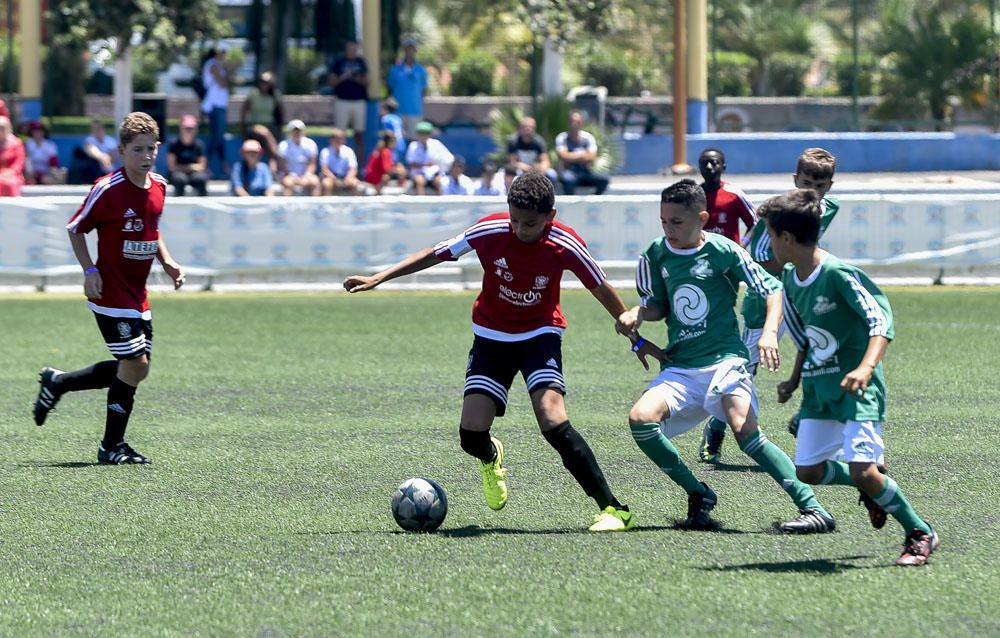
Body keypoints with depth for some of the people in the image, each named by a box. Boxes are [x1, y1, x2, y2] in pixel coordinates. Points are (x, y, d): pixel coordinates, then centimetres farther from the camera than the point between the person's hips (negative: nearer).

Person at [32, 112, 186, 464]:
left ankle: (56, 383, 27)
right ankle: (112, 447, 2)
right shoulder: (107, 189, -17)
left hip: (137, 296, 8)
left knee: (134, 368, 9)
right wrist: (90, 271, -16)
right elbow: (75, 229, -7)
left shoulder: (158, 186, 4)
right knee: (135, 363, -12)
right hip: (111, 293, -8)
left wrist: (167, 262, 6)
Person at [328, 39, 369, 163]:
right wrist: (343, 77, -14)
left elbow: (366, 82, 13)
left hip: (359, 101, 2)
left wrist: (360, 80, -8)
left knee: (359, 134, 3)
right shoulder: (338, 62, 2)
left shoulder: (361, 62, 11)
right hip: (342, 101, -2)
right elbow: (332, 82, 0)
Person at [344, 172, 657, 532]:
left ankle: (612, 508, -20)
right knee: (472, 433, -12)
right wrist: (378, 278, -6)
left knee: (553, 421, -27)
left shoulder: (566, 245, -19)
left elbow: (600, 289, -3)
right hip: (492, 336, 2)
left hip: (540, 336, -2)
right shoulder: (490, 231, -18)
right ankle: (491, 458, 30)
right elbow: (435, 254, -4)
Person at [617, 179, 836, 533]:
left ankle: (812, 508, -27)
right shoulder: (656, 255, 6)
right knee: (641, 418, -20)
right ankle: (699, 496, -1)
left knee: (745, 431, -27)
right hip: (679, 368, 5)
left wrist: (769, 332, -17)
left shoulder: (723, 251, -6)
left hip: (725, 360, -5)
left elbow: (773, 289, -2)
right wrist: (637, 314, -4)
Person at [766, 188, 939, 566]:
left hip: (857, 388, -8)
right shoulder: (790, 278, 7)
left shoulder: (839, 274, -19)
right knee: (808, 471, 1)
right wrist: (795, 379, 19)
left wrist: (866, 367, -38)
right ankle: (874, 486, 29)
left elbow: (881, 318, -25)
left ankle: (921, 534, 0)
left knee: (862, 470, -19)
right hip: (819, 388, 8)